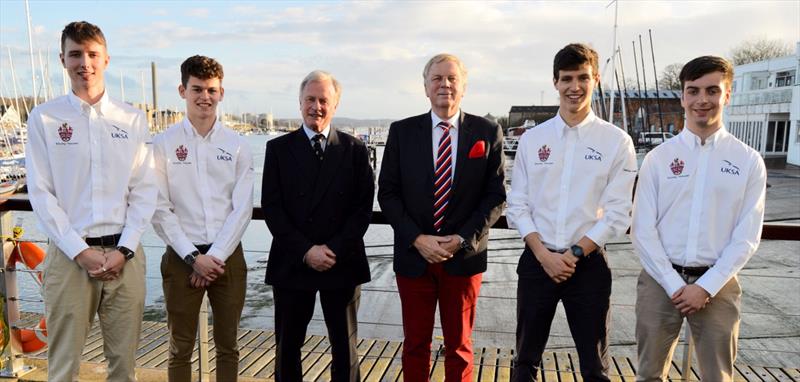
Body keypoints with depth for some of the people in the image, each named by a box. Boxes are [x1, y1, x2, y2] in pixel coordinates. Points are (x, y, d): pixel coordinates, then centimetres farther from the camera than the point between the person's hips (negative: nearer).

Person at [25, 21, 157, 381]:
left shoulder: (132, 119, 5)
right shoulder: (44, 118, 1)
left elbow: (144, 190, 3)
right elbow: (41, 193, -2)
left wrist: (123, 250, -6)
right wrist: (80, 252, -9)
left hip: (125, 254, 1)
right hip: (68, 255, -1)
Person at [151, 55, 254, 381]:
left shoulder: (237, 146, 2)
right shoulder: (163, 145, -1)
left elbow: (242, 208, -2)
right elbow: (160, 210, -4)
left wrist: (216, 256, -9)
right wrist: (193, 257, -10)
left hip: (228, 256, 1)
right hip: (181, 257, -1)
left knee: (228, 345, 13)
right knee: (180, 348, 10)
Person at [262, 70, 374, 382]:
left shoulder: (355, 149, 4)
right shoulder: (278, 148, 3)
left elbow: (363, 207, -1)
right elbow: (271, 207, -3)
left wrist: (334, 250, -12)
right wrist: (306, 251, -13)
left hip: (342, 264, 0)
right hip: (291, 263, 0)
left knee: (345, 346, 10)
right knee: (287, 346, 13)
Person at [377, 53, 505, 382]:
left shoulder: (488, 132, 0)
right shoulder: (402, 131, 1)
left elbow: (495, 196, -2)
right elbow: (387, 193, 0)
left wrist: (463, 239, -12)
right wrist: (417, 239, -12)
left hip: (464, 257, 0)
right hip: (413, 255, 1)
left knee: (459, 346, 14)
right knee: (415, 344, 13)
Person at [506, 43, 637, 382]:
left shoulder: (617, 142, -2)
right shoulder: (532, 139, 3)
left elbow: (617, 214, -5)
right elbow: (517, 206, 2)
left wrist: (575, 253, -12)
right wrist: (544, 254, -9)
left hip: (588, 264, -1)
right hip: (536, 261, 2)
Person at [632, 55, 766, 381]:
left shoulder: (749, 161, 1)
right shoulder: (658, 158, -1)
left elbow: (746, 237, -2)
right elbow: (642, 231, -3)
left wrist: (706, 286, -9)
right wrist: (675, 284, -9)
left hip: (718, 285, 0)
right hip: (660, 280, 0)